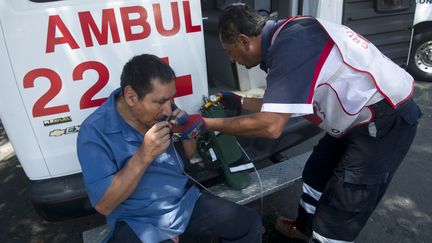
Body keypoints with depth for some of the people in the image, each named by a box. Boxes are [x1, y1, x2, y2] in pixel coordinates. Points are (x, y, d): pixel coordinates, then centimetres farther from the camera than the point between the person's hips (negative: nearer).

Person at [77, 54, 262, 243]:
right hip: (139, 222, -4)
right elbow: (104, 205, -19)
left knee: (250, 224, -2)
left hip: (186, 201, 5)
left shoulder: (160, 110, -4)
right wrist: (145, 155, -28)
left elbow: (188, 155, 9)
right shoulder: (94, 132, -19)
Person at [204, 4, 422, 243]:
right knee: (316, 173, 24)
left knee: (336, 219, -3)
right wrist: (240, 102, 14)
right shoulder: (286, 37, 2)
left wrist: (205, 123, -22)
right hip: (363, 116, 10)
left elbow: (270, 126, -32)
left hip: (387, 121, -10)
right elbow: (282, 104, 11)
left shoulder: (290, 44, -28)